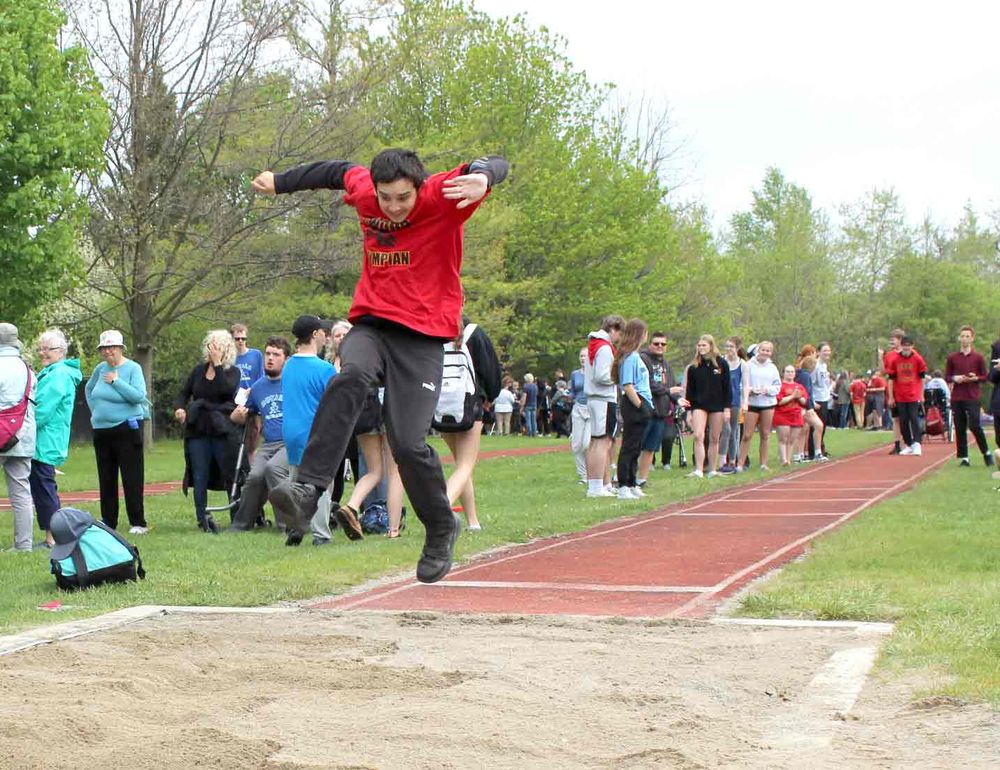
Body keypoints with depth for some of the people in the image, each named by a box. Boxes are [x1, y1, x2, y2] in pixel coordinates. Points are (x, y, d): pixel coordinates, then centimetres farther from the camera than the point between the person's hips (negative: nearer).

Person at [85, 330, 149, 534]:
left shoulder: (133, 368, -7)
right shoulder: (101, 368, 9)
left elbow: (138, 396, -19)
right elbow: (89, 389, 27)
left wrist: (116, 381, -17)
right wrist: (95, 410, 15)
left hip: (126, 429, -6)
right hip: (102, 431, 6)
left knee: (132, 479, -5)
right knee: (106, 479, 10)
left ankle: (138, 523, -2)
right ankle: (108, 522, 18)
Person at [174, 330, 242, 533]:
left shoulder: (233, 372, 2)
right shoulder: (199, 370, 12)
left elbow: (226, 390, -19)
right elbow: (184, 393, 17)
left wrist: (217, 364, -16)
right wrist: (179, 408, -4)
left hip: (223, 430, -3)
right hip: (198, 430, 3)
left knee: (230, 474, -2)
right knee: (199, 476, 1)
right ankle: (202, 518, 6)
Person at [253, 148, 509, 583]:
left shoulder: (443, 197, -11)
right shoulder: (364, 192, 2)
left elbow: (494, 168, -27)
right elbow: (336, 171, 24)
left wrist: (482, 177, -52)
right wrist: (280, 182, 38)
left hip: (422, 335, -3)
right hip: (371, 324, 3)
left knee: (408, 444, -13)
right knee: (350, 378, -32)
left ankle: (441, 528, 13)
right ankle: (307, 490, -41)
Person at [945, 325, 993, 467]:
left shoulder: (978, 357, 3)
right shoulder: (952, 358, 7)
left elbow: (985, 377, 6)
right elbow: (946, 377, 11)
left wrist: (975, 378, -14)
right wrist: (954, 378, -10)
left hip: (972, 398, -2)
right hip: (956, 398, 2)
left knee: (974, 426, -10)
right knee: (960, 429, 3)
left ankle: (986, 453, 8)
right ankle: (964, 458, 9)